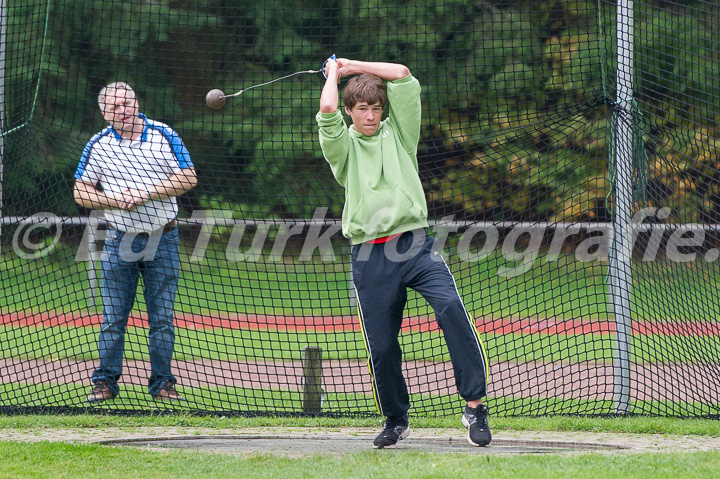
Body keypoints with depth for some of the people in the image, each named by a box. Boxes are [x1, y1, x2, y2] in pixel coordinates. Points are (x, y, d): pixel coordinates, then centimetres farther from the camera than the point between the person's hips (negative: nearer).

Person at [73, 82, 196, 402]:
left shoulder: (163, 136, 0)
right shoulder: (98, 145, 2)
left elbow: (188, 178, -5)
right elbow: (81, 192, 3)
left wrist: (147, 192, -15)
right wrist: (114, 201, -14)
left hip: (162, 241, 0)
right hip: (120, 240, 0)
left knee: (162, 315, 2)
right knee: (112, 315, -1)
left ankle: (162, 382, 9)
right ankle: (106, 381, 6)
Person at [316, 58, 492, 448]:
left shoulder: (398, 132, 15)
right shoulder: (343, 145, 11)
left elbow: (402, 76, 7)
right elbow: (327, 109, -8)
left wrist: (353, 65, 13)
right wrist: (333, 74, 9)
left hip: (414, 245, 0)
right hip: (370, 256, 0)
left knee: (450, 306, -24)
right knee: (381, 346, 0)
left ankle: (474, 405, -22)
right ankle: (396, 420, 25)